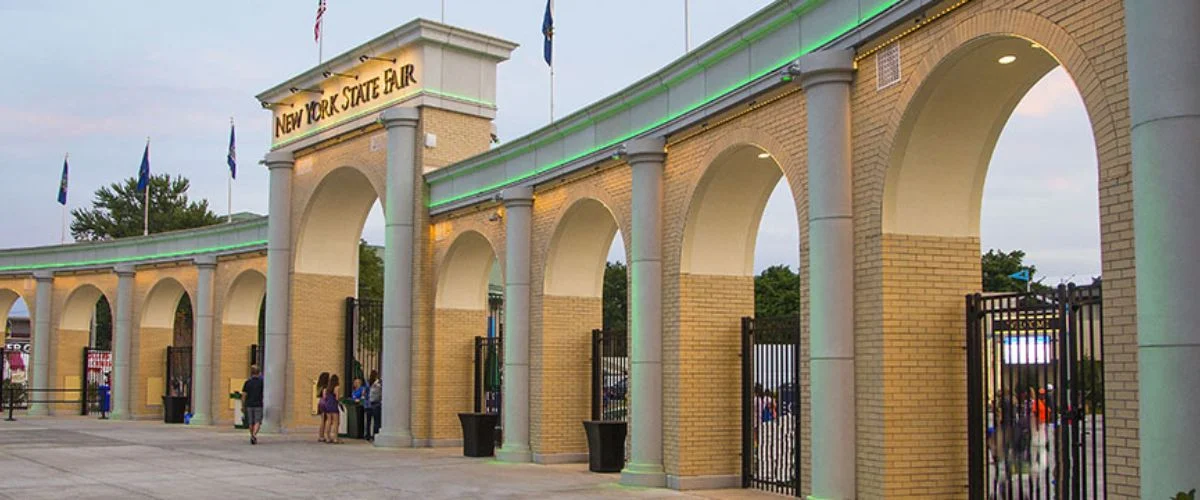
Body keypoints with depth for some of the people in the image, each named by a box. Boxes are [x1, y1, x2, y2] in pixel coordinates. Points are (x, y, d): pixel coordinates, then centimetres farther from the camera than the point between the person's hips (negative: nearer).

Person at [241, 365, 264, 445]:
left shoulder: (247, 382, -1)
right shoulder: (261, 381, -3)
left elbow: (244, 395, -2)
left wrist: (243, 406, 4)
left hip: (249, 405, 1)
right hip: (258, 405, -1)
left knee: (251, 422, 13)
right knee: (257, 422, 1)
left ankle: (252, 437, 20)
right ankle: (254, 435, -20)